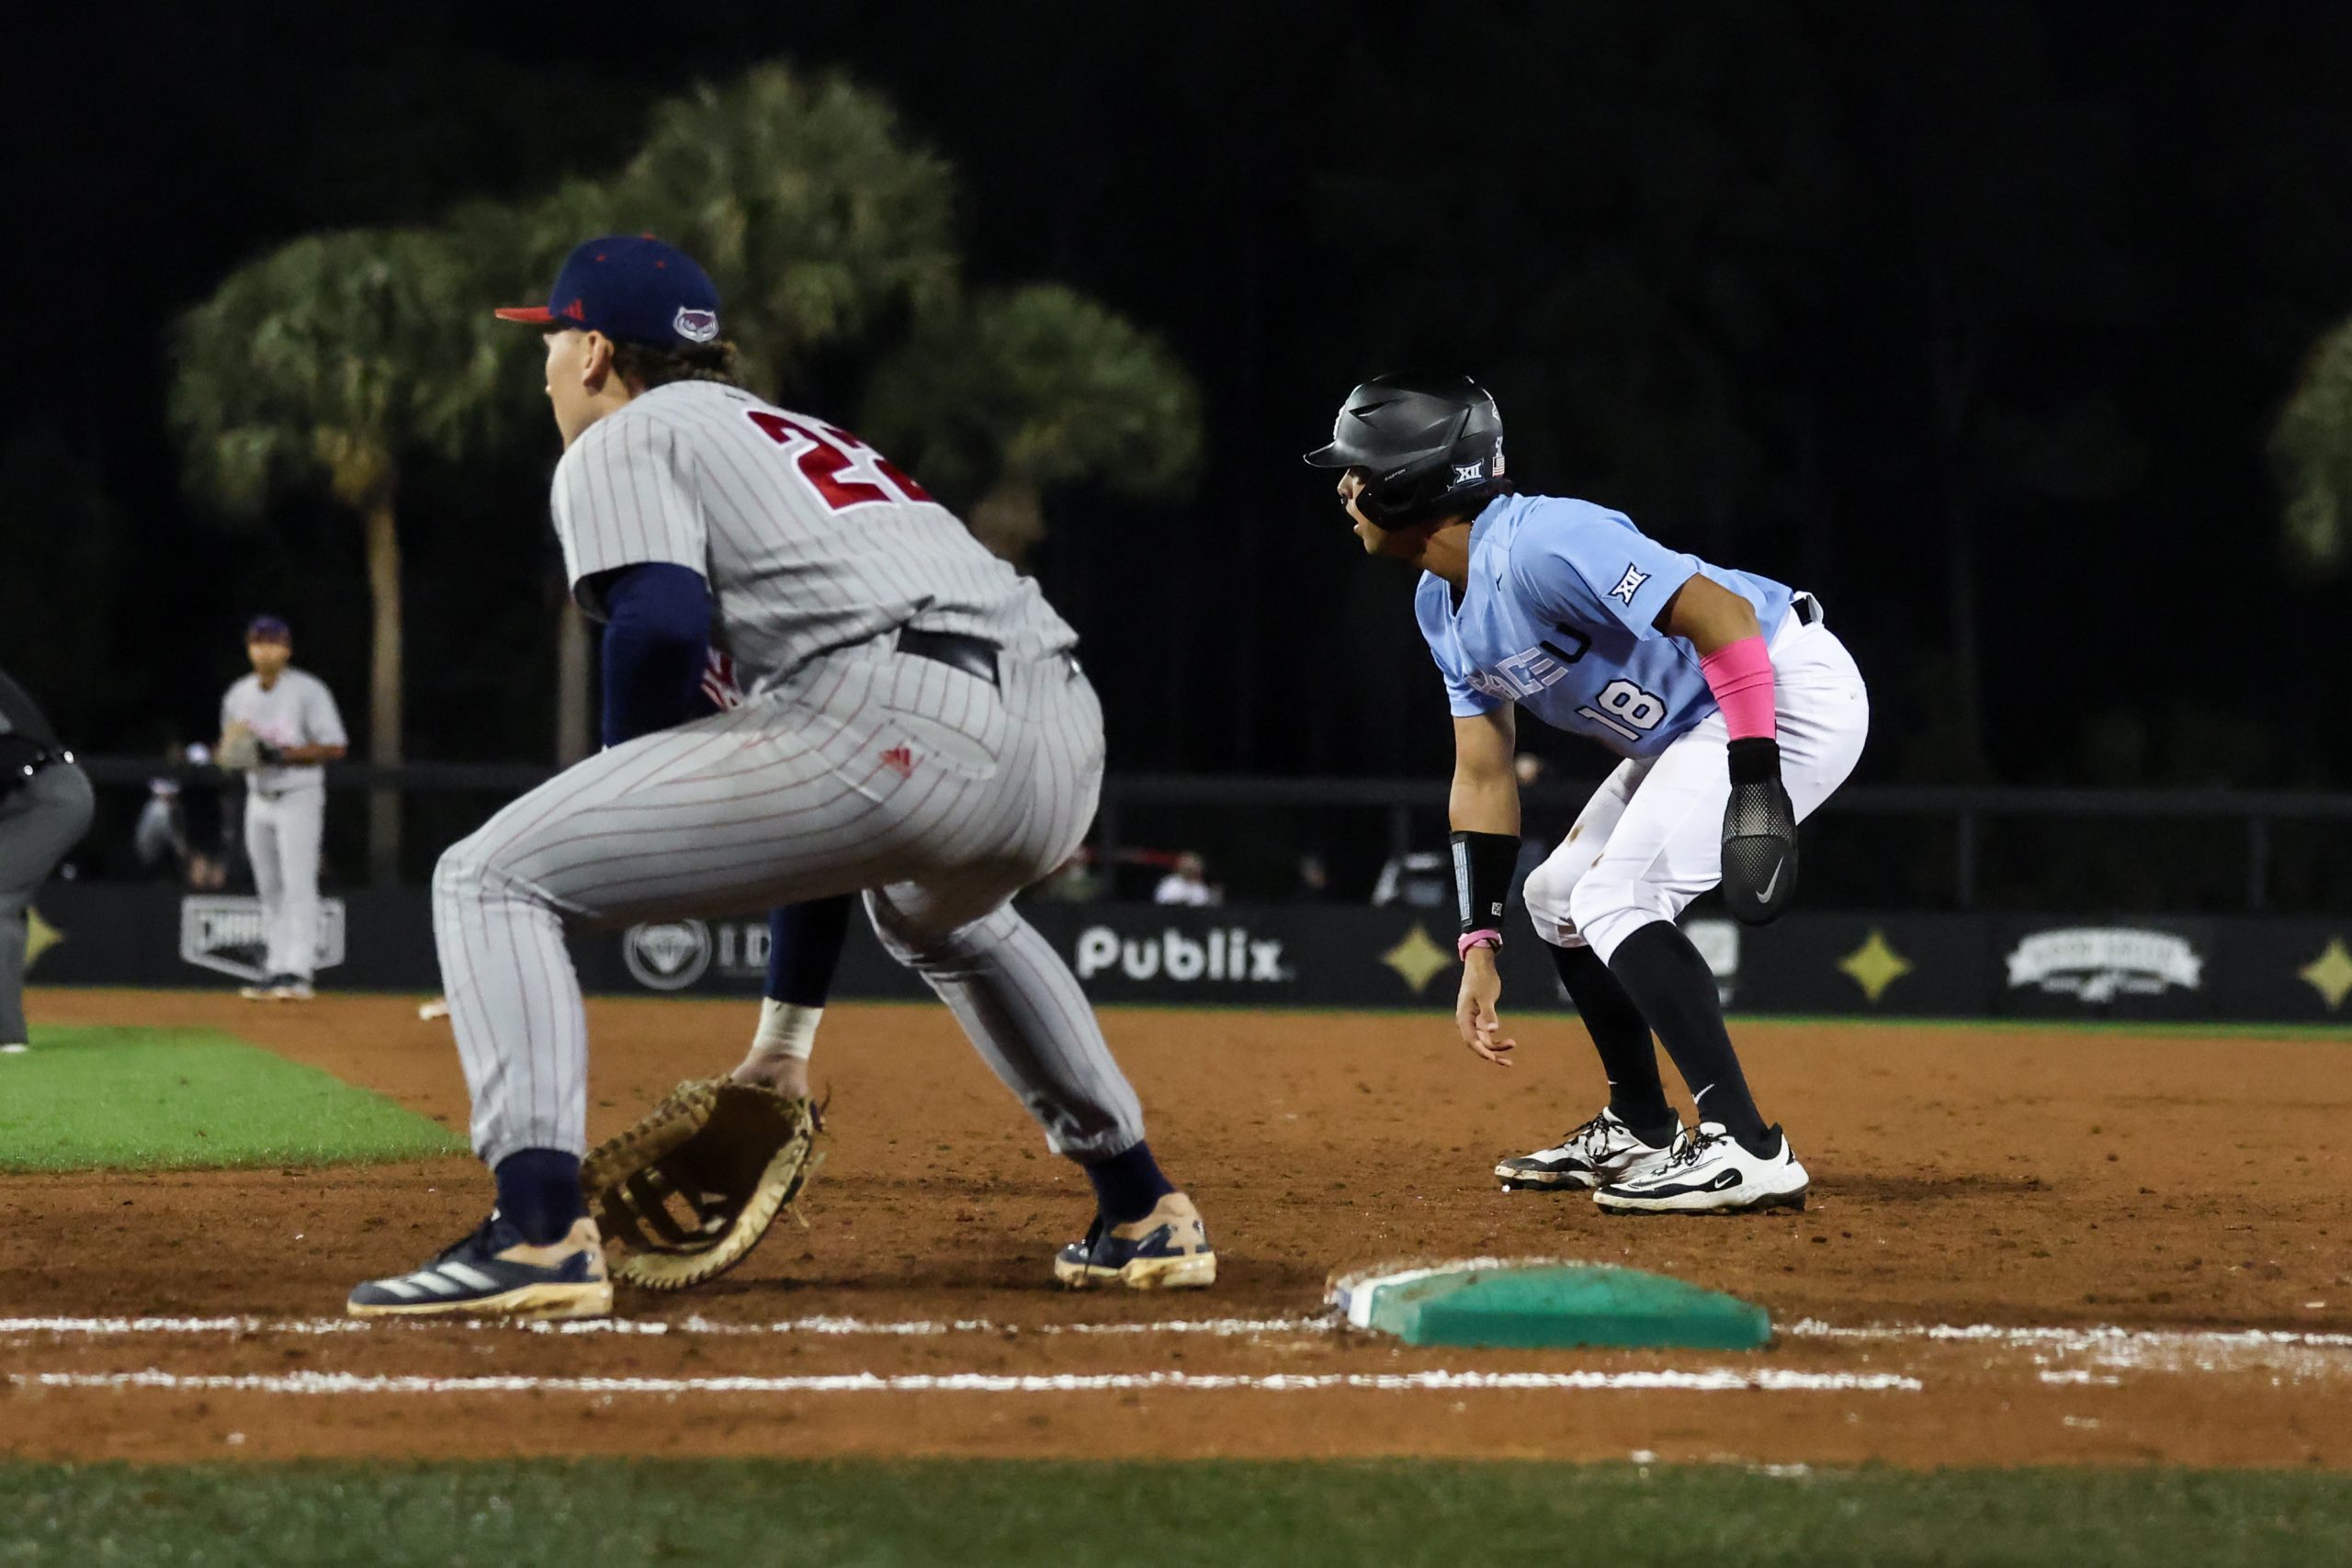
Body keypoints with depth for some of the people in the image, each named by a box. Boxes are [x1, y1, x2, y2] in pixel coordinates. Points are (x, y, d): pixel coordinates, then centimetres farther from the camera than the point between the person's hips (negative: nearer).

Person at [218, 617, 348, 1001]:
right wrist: (227, 753, -7)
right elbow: (230, 750, 18)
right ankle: (274, 972, 11)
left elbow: (334, 747, -13)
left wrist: (281, 754, -22)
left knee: (299, 886, -13)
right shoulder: (238, 695, 10)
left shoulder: (308, 691, -8)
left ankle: (297, 973, -18)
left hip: (299, 797, -6)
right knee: (269, 890, 8)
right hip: (259, 799, 6)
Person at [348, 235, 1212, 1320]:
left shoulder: (625, 437, 13)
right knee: (941, 917, 44)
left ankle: (537, 1232, -18)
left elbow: (663, 625, -11)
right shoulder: (794, 431, 37)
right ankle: (1144, 1218, 40)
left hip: (895, 724, -9)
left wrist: (643, 768, 11)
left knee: (491, 880, -1)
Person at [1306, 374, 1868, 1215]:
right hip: (1687, 729, 11)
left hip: (1790, 691, -11)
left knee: (1615, 898, -21)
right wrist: (1478, 948, 4)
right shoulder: (1442, 606, 6)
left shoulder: (1539, 546, -26)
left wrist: (1754, 784, -33)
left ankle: (1745, 1149, -22)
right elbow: (1483, 775, 10)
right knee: (1557, 900, 16)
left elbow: (1723, 615, -30)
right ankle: (1639, 1134, 28)